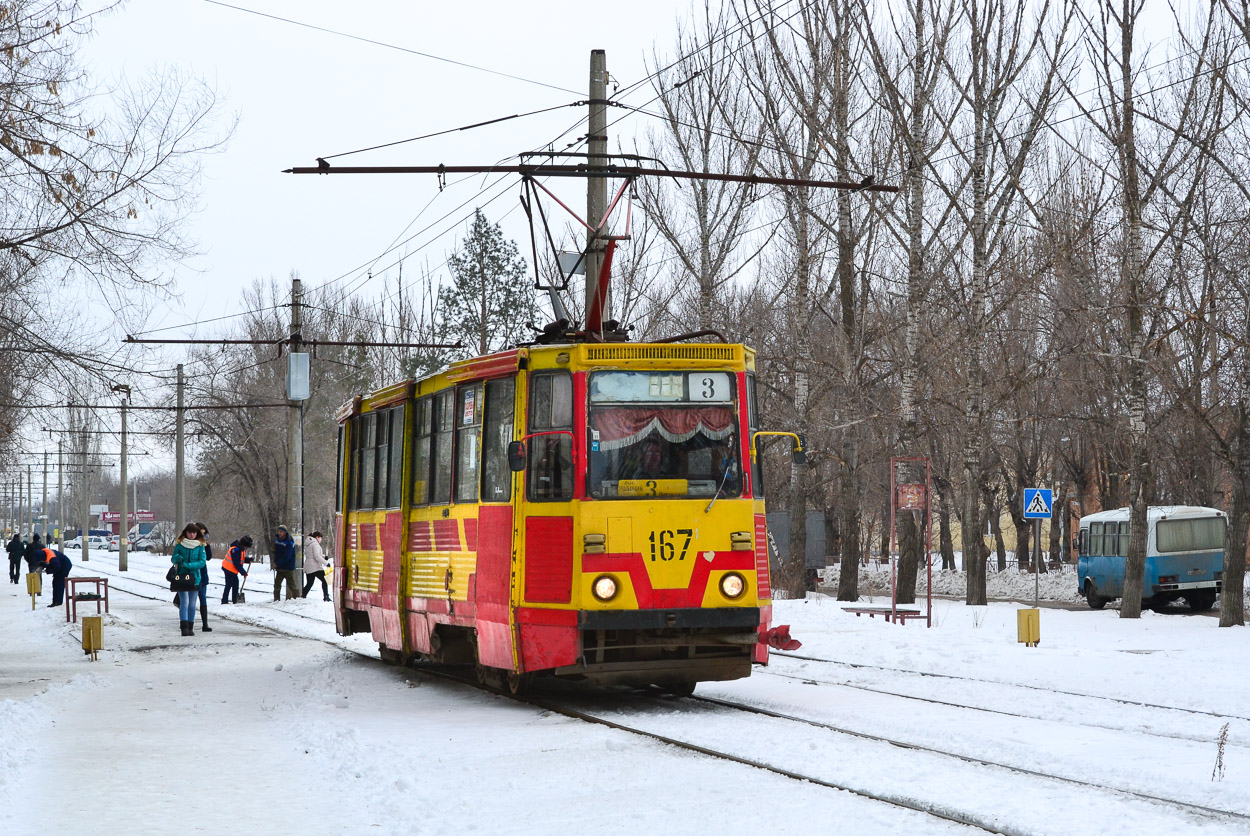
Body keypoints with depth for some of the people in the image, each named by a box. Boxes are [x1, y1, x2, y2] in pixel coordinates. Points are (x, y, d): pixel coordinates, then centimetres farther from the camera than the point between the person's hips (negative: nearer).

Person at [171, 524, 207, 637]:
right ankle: (184, 627, -18)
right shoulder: (179, 545, 2)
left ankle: (190, 627, 12)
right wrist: (177, 557, -20)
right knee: (184, 602, -13)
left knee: (192, 604, 5)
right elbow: (173, 559, 4)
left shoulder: (200, 546, 2)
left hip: (195, 577, 2)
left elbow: (202, 562, -5)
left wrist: (188, 565, -18)